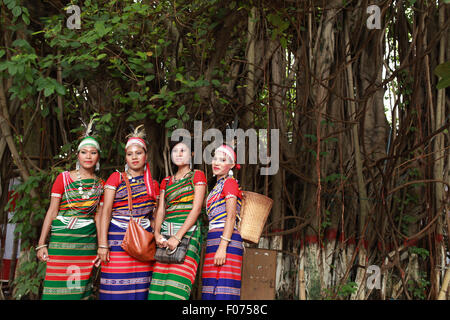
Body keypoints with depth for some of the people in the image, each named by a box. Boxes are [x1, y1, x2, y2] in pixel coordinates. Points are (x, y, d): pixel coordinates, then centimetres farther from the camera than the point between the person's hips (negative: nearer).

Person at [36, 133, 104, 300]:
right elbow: (52, 211, 0)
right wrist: (41, 244, -5)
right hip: (62, 238, -2)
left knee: (81, 288, 4)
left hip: (88, 241, 2)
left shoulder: (100, 185, 9)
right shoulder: (64, 178, 2)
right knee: (58, 287, -5)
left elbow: (98, 216, 9)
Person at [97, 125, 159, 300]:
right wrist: (103, 244, -8)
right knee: (116, 290, -6)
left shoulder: (153, 185, 14)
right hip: (118, 236, -2)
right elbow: (105, 212, 0)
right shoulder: (116, 178, 6)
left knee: (139, 290, 0)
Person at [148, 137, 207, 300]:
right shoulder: (166, 181, 21)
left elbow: (196, 209, -6)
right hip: (165, 235, 5)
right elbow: (160, 210, 12)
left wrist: (178, 236, -15)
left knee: (177, 285, -14)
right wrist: (157, 233, -8)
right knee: (158, 284, -3)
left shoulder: (197, 176, 5)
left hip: (187, 232, -5)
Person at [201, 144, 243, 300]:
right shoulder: (217, 186, 26)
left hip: (226, 239, -9)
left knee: (222, 292, -14)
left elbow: (231, 217, -12)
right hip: (213, 240, 9)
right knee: (210, 292, 4)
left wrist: (222, 247, -20)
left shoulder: (230, 183, -1)